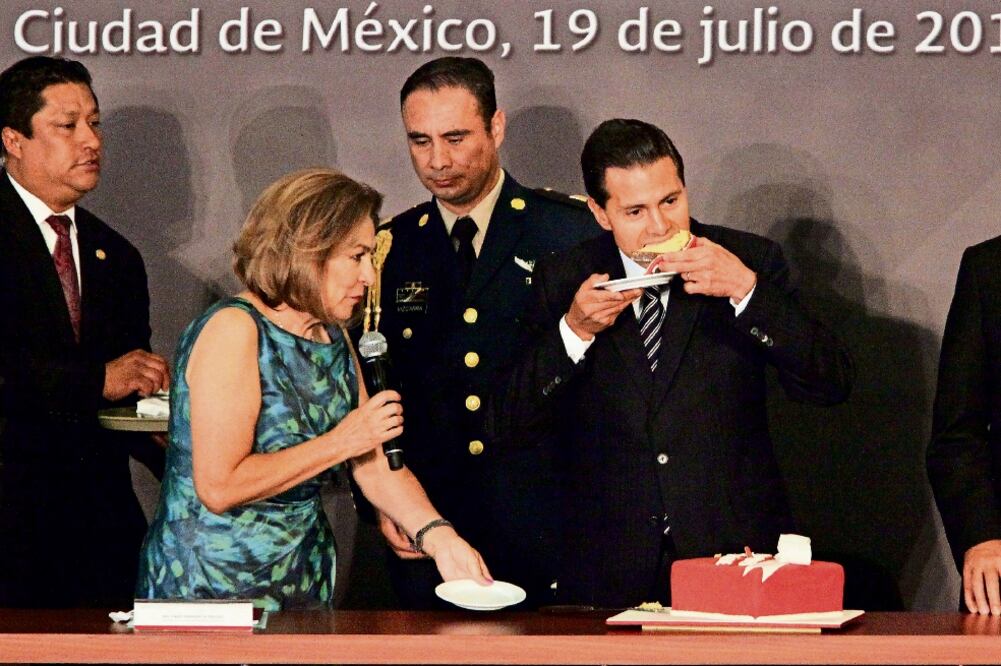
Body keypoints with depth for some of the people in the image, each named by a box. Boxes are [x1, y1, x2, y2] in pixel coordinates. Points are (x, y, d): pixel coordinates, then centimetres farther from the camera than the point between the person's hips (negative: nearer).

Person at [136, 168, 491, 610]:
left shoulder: (333, 338, 8)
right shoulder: (233, 330, -17)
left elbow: (376, 467, 6)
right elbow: (218, 487, -25)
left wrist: (438, 536, -11)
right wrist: (339, 443, -18)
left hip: (305, 581, 8)